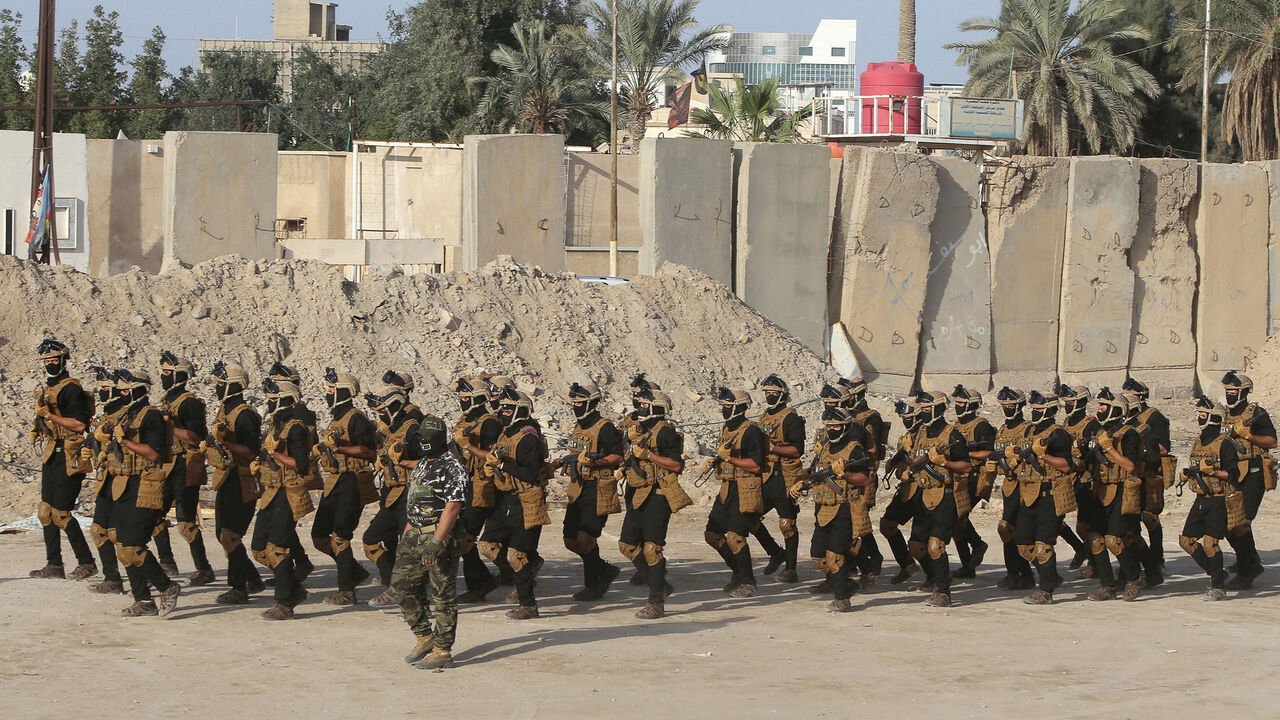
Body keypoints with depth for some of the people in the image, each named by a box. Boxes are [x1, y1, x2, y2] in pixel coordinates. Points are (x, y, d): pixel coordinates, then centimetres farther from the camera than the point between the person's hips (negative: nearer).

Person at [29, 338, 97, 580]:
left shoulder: (71, 389, -13)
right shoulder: (45, 389, 16)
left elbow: (80, 424, -19)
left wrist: (50, 415, -20)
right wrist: (40, 429, 8)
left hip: (69, 457, -9)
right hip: (51, 453, 9)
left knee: (61, 513, -9)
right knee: (46, 511, 8)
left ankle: (86, 563, -2)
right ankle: (54, 565, 13)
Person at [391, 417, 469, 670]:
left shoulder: (451, 467, -14)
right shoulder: (423, 464, 14)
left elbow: (452, 507, -21)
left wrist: (435, 542, -26)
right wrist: (405, 537, 24)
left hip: (441, 536, -9)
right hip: (415, 535, 9)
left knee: (443, 596, -3)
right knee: (402, 585, 8)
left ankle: (442, 651, 2)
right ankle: (424, 638, 20)